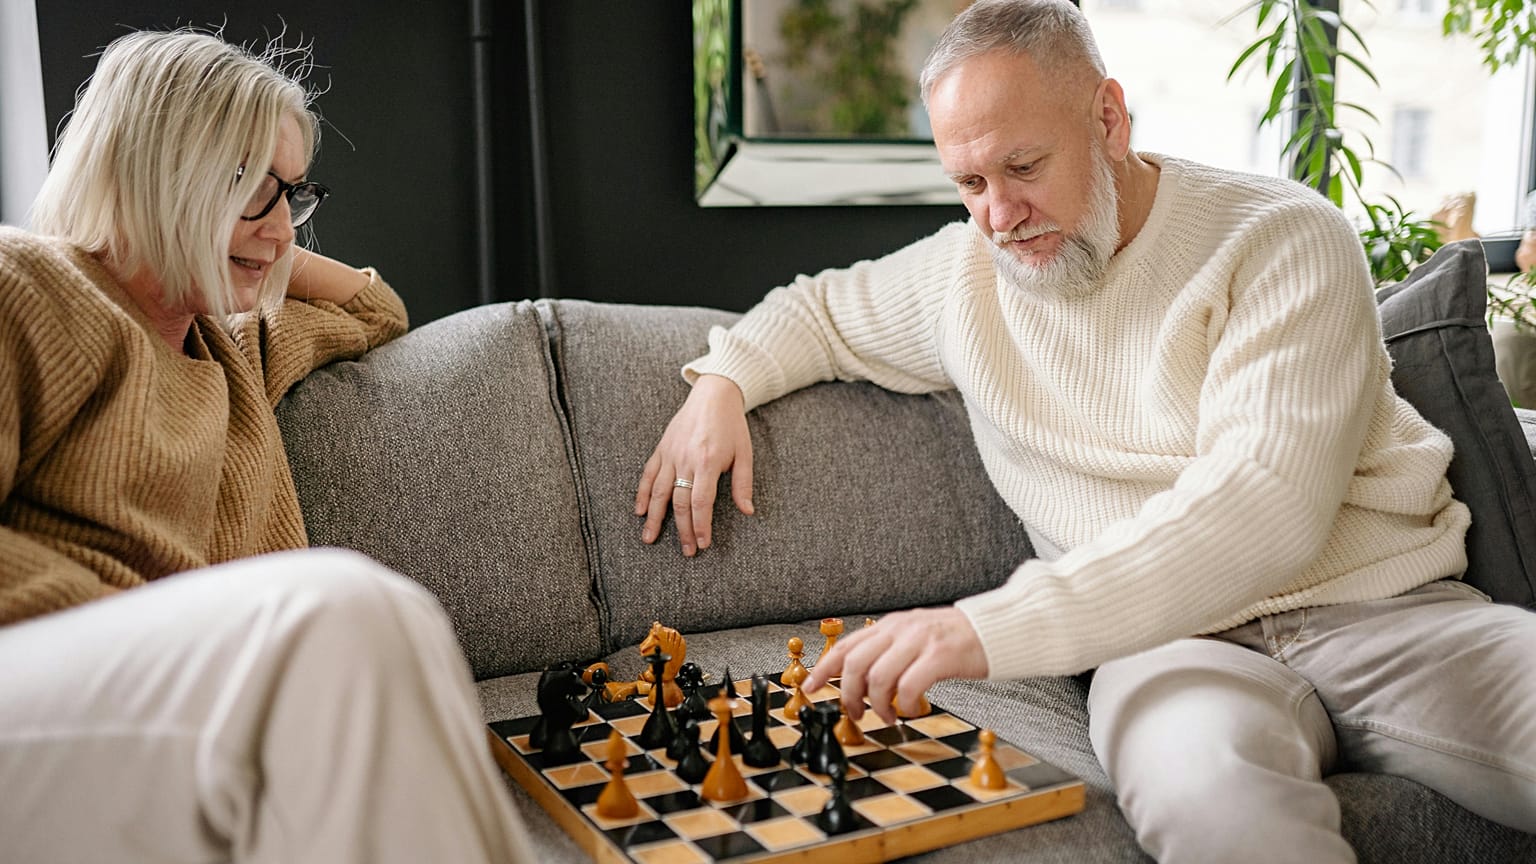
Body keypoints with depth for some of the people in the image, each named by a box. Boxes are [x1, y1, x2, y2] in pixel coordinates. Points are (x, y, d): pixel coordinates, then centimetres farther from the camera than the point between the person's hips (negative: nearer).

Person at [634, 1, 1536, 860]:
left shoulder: (1287, 239, -7)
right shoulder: (962, 273, 10)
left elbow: (1265, 503, -21)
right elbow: (817, 309, 30)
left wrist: (994, 626, -30)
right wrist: (721, 383, 6)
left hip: (1388, 607, 0)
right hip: (1177, 643, 1)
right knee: (1207, 790, -37)